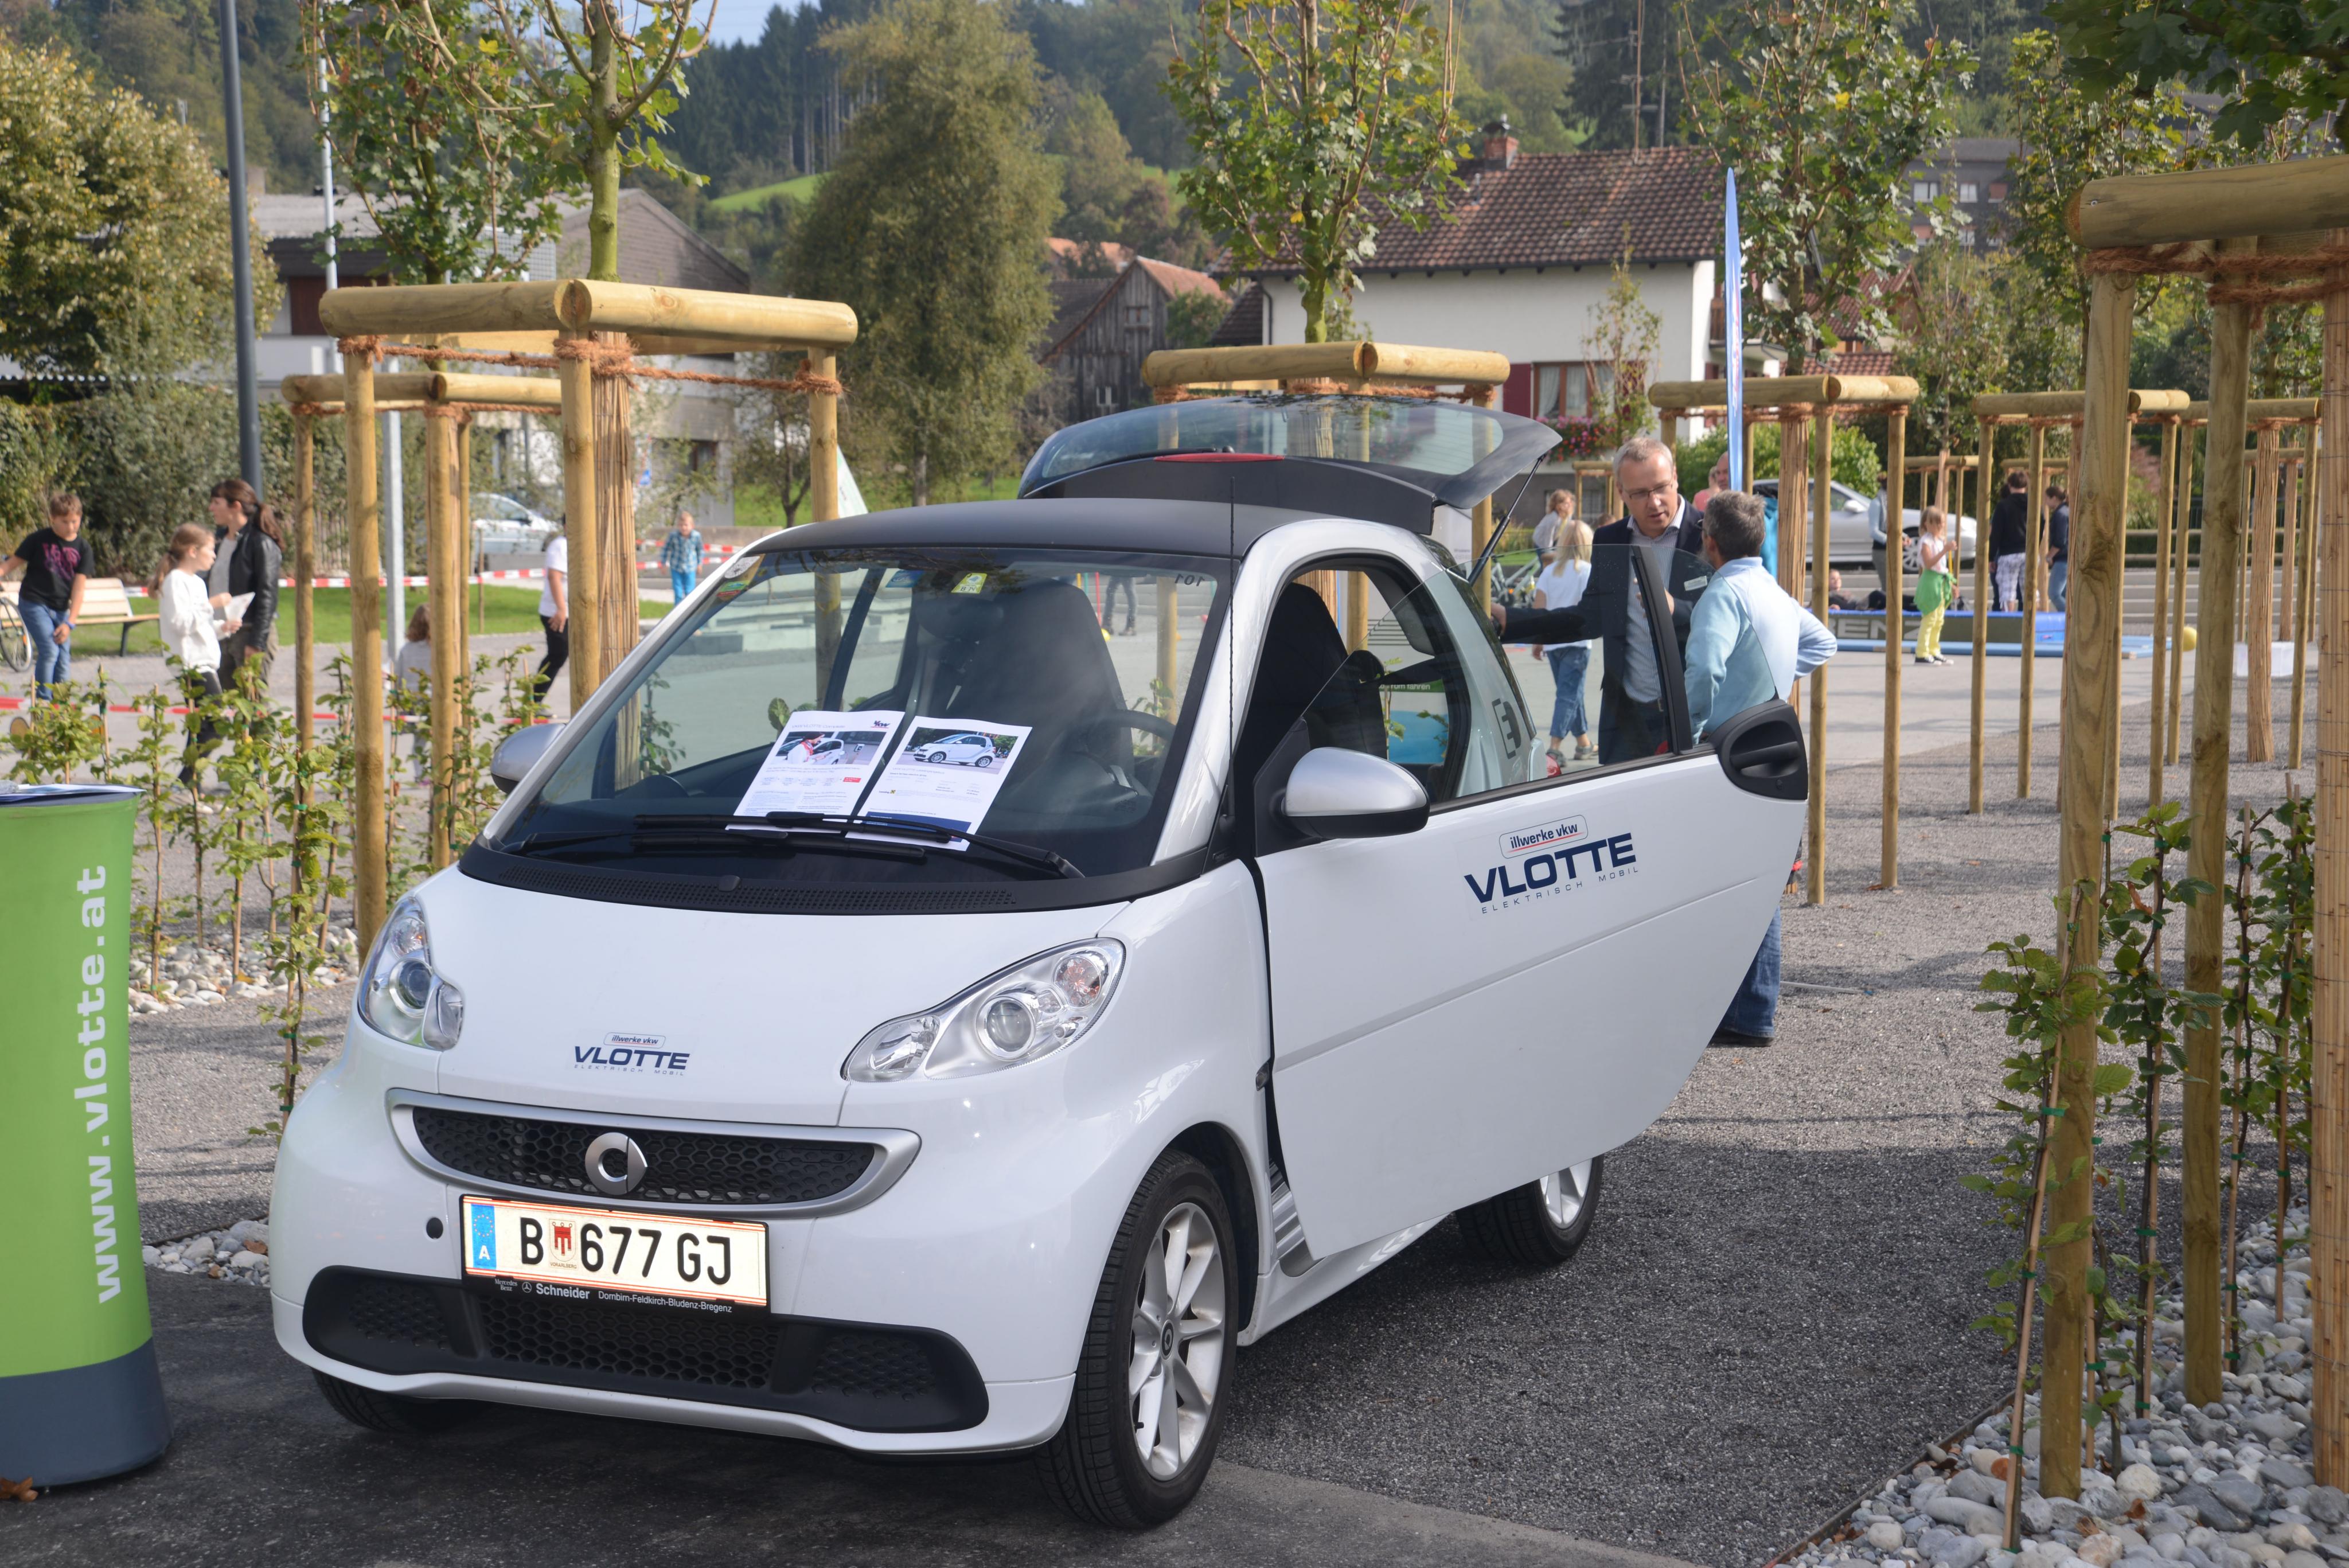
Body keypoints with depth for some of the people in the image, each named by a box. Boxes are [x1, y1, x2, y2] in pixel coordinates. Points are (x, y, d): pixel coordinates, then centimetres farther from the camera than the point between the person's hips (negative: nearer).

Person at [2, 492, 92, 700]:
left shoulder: (83, 548, 1)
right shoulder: (39, 539, -6)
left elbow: (79, 587, -2)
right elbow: (13, 563, 0)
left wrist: (70, 622, -8)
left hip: (61, 609, 4)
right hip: (34, 603, -4)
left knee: (64, 658, 0)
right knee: (49, 650, -17)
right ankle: (43, 701, -10)